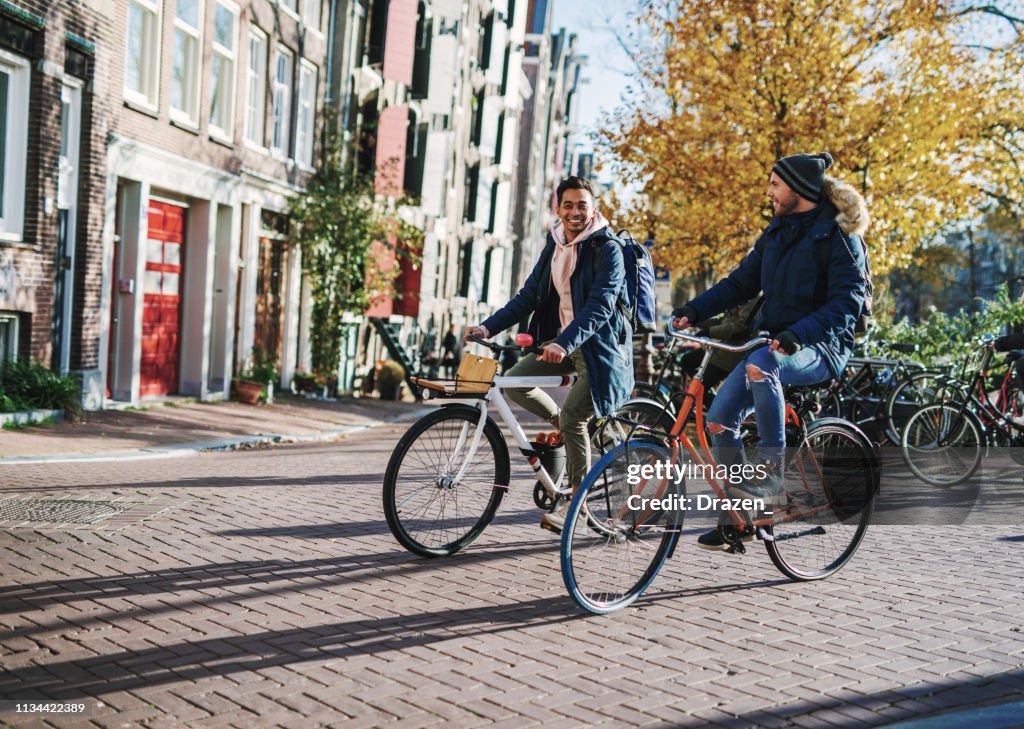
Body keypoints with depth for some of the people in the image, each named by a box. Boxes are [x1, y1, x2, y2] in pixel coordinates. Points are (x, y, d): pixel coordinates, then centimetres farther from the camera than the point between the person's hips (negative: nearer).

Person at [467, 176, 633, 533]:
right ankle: (562, 425, 16)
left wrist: (565, 342, -38)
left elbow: (600, 305, -24)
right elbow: (528, 296, 5)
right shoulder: (554, 246, 8)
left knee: (573, 416, -17)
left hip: (597, 345, -7)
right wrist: (489, 326, -8)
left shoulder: (608, 249, -13)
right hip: (560, 340, 7)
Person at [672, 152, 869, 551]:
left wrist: (798, 333, -33)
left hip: (821, 348, -7)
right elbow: (742, 281, 13)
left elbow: (847, 301, -18)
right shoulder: (777, 231, 13)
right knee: (719, 420, -6)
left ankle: (773, 471, -28)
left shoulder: (838, 235, -9)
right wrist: (694, 311, -1)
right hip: (772, 341, 7)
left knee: (760, 364, -39)